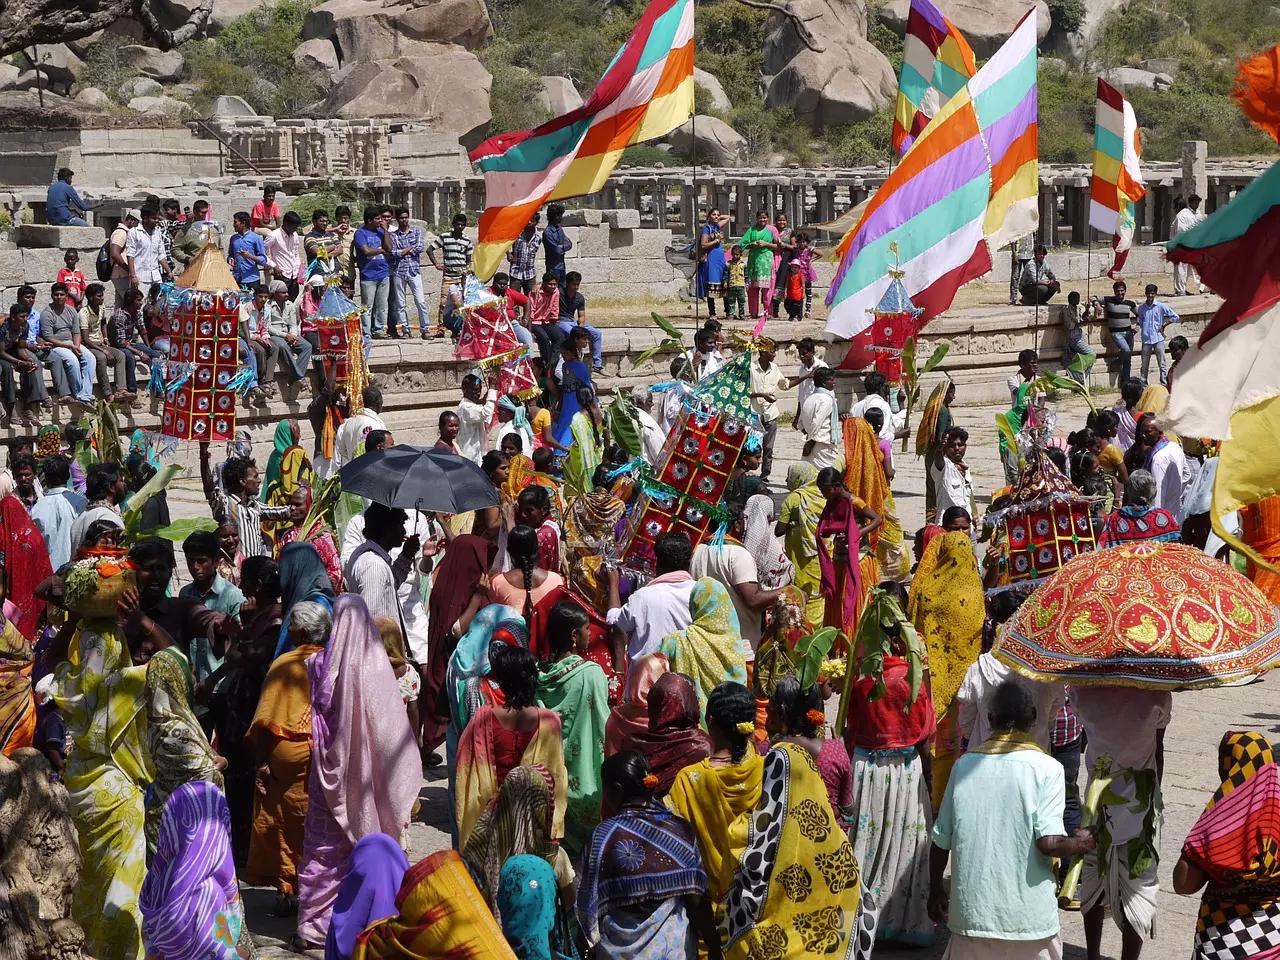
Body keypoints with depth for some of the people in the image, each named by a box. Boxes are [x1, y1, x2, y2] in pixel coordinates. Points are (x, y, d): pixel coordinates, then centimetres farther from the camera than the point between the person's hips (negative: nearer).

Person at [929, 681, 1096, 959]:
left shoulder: (965, 765, 1)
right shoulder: (1046, 768, -8)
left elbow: (941, 841, 4)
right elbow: (1049, 842, -17)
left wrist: (935, 892, 19)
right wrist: (1079, 843, 4)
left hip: (972, 912, 2)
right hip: (1029, 915, -2)